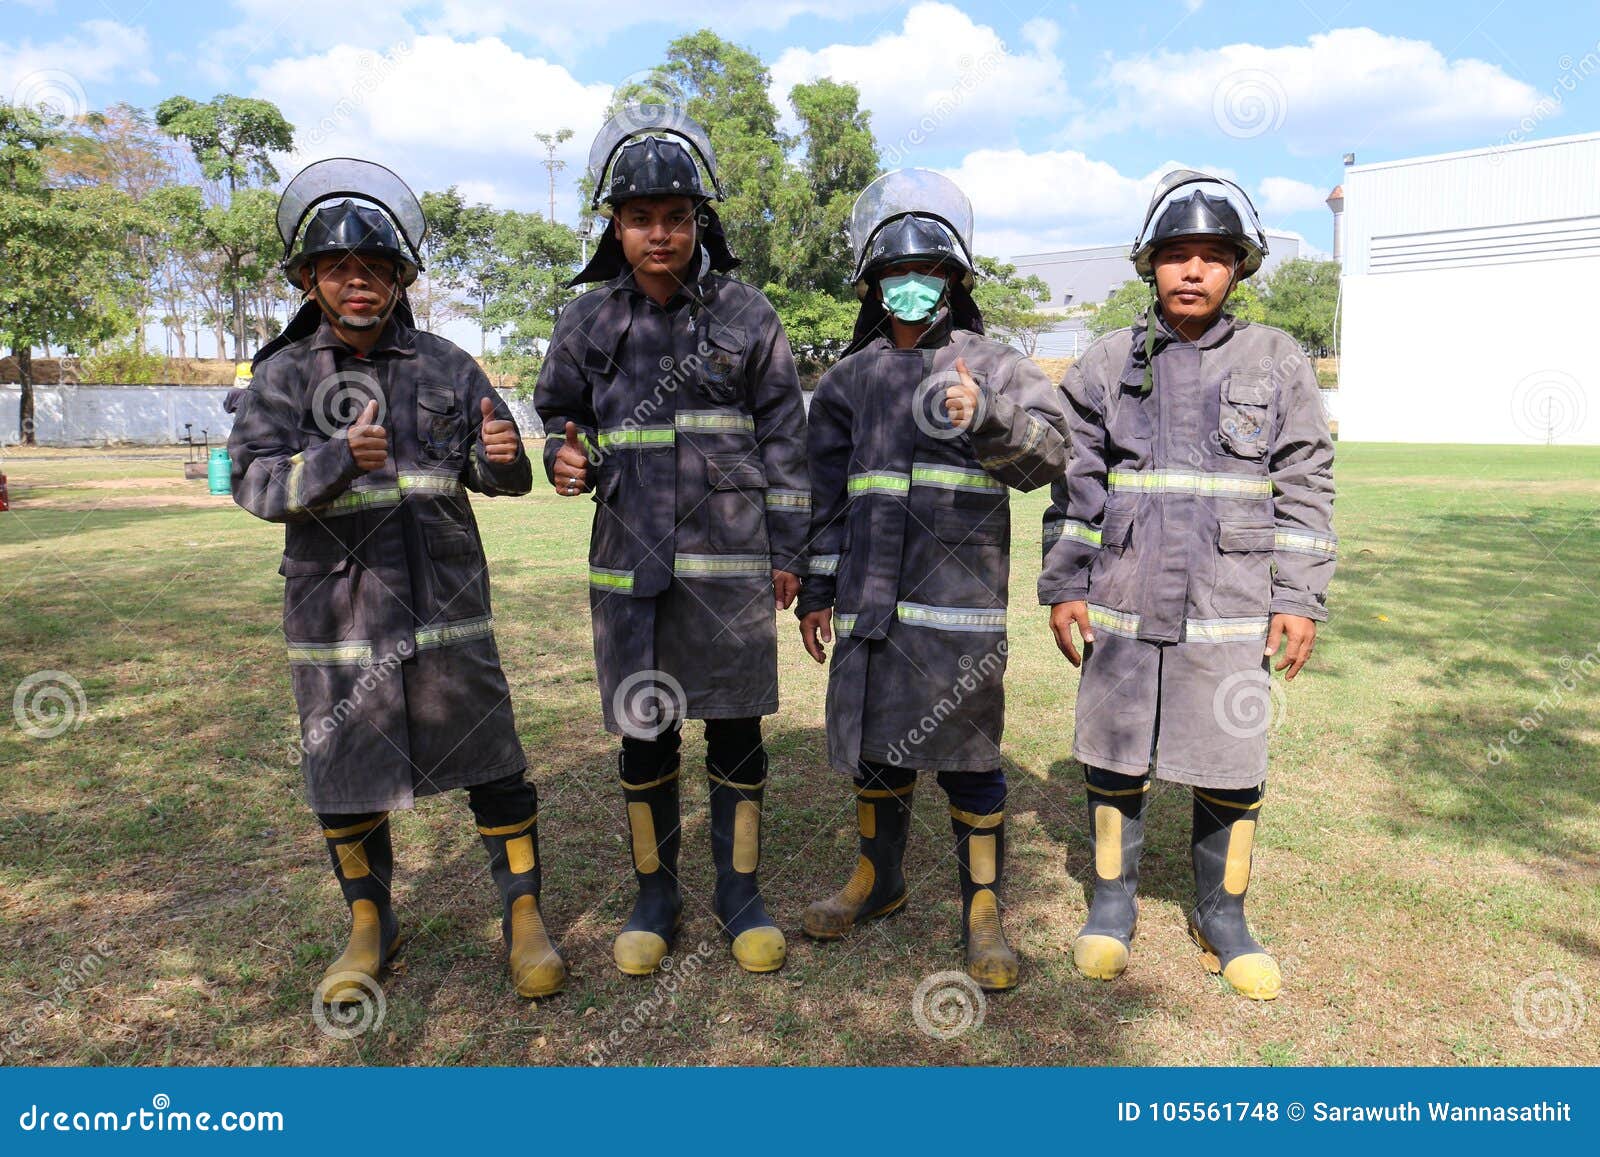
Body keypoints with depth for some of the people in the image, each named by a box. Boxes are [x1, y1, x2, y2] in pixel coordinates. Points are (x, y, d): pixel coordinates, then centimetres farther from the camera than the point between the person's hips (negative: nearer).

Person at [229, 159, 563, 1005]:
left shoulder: (446, 369, 5)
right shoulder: (283, 377, 3)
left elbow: (496, 477, 7)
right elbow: (254, 480, -7)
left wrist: (502, 456, -17)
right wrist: (339, 460, -25)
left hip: (446, 603, 0)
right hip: (337, 610, 0)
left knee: (489, 762, 2)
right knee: (344, 776, 11)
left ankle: (523, 915, 18)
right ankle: (370, 925, 32)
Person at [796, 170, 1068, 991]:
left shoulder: (991, 366, 5)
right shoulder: (850, 380, 14)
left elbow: (1050, 451, -8)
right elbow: (826, 493, 15)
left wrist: (989, 417, -27)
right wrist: (816, 591, 13)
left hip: (962, 597, -3)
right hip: (872, 597, 4)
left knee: (967, 757, 1)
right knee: (875, 745, 14)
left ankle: (983, 909, 18)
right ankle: (877, 878, 35)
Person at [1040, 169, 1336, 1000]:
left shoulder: (1277, 362, 5)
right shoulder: (1107, 362, 6)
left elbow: (1305, 486, 4)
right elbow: (1073, 484, 7)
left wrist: (1301, 598, -2)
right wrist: (1062, 585, 2)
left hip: (1231, 611, 0)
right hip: (1120, 604, 1)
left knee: (1230, 770, 6)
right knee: (1113, 759, 8)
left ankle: (1221, 915, 26)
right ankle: (1113, 900, 27)